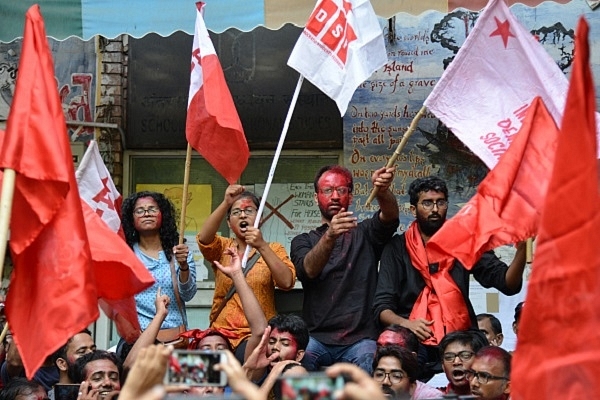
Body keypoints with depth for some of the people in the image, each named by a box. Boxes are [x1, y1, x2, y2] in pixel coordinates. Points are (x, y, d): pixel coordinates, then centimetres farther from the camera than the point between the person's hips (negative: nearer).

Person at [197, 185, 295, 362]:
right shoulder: (222, 248, 14)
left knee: (249, 356, -33)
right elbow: (203, 238, -11)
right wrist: (226, 203, -24)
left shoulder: (273, 249, 11)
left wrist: (262, 246, -19)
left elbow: (286, 282, -9)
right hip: (221, 332, 2)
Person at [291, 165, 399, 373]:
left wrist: (382, 191, -31)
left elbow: (389, 217, -7)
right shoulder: (303, 241, 17)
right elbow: (308, 270, -6)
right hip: (317, 338, 1)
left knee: (368, 362, -32)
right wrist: (330, 236, -27)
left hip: (360, 338, 0)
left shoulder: (364, 233, 17)